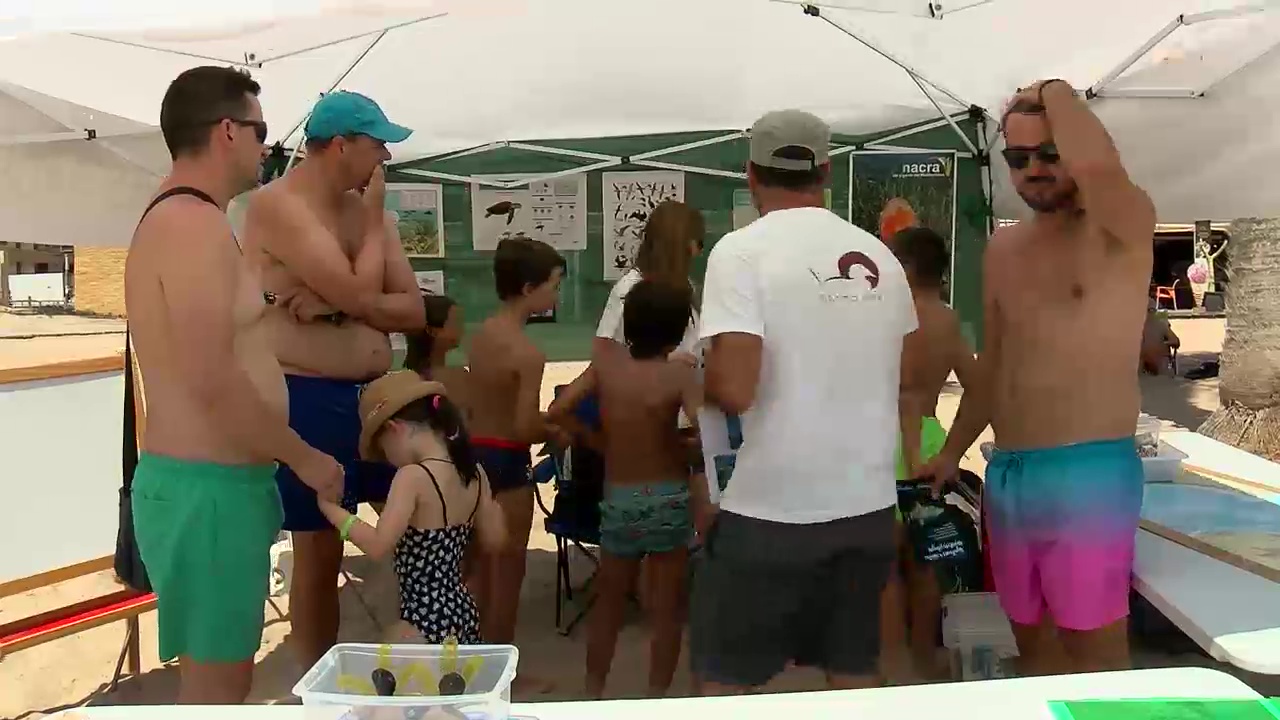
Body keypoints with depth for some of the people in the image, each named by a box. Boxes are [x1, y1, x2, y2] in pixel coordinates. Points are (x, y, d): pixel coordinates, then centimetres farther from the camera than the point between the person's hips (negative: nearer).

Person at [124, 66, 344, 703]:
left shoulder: (173, 219, 16)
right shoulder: (196, 223, -17)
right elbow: (212, 382, -24)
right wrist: (304, 457, -15)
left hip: (208, 480, 10)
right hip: (206, 489, -10)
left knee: (217, 671, 19)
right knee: (216, 679, 0)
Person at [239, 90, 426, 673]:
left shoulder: (364, 208, 10)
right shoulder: (276, 205, -12)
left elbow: (413, 311, 3)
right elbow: (360, 294, -22)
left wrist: (335, 304, -13)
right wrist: (374, 220, -6)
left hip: (378, 394, 7)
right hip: (311, 401, -7)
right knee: (319, 555, 6)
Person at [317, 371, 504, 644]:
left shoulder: (413, 477, -18)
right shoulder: (474, 473, 3)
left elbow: (378, 545, -24)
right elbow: (493, 538, 11)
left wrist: (331, 508, -13)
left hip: (426, 622, -8)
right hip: (463, 613, 8)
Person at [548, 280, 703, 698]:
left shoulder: (607, 362, -4)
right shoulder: (680, 373, -13)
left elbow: (555, 413, -6)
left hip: (618, 500, 3)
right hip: (669, 499, -3)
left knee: (608, 602, 20)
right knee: (666, 608, 12)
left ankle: (593, 693, 30)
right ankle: (657, 697, 20)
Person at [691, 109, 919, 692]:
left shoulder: (742, 250, -12)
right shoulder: (879, 256, 7)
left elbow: (734, 391, -20)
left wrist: (695, 381, 1)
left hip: (772, 509, -5)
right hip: (868, 503, 6)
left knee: (725, 676, 10)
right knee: (855, 670, 18)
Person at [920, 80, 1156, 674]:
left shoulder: (1123, 230, -6)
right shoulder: (1003, 250, 13)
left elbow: (1096, 165, -30)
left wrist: (1056, 91, -12)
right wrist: (952, 451, 22)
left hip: (1087, 472, -6)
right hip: (1005, 473, 7)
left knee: (1094, 652, 0)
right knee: (1031, 641, 15)